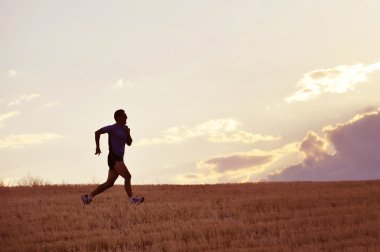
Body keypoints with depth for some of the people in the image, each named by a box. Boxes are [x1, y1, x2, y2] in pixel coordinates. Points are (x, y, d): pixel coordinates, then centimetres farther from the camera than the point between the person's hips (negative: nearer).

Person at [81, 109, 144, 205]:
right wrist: (97, 147, -8)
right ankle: (132, 199, -21)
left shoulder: (124, 129, 17)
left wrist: (128, 133, 0)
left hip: (119, 159, 9)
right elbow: (97, 132, -8)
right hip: (114, 158, -9)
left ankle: (88, 196, 13)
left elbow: (129, 143, 18)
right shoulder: (113, 128, -7)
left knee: (109, 183, 8)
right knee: (128, 176, -18)